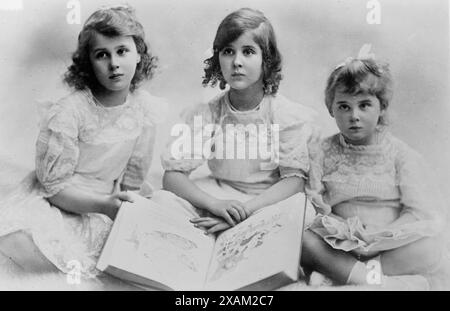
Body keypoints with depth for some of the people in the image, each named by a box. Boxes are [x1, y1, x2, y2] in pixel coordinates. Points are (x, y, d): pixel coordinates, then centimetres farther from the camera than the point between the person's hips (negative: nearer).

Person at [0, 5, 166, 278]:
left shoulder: (147, 108, -6)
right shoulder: (68, 113, -20)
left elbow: (134, 178, 3)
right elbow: (54, 185, -16)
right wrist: (105, 204, -28)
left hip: (108, 203, 5)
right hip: (55, 203, -4)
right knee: (24, 243, -34)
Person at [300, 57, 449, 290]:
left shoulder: (400, 154, 1)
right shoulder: (322, 154, 4)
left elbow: (422, 214, -7)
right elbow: (312, 206, -5)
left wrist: (375, 237, -18)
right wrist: (340, 229, -23)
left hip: (391, 250, 0)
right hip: (340, 248, 1)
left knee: (429, 250, -30)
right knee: (300, 238, -28)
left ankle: (336, 273, -23)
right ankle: (380, 281, -25)